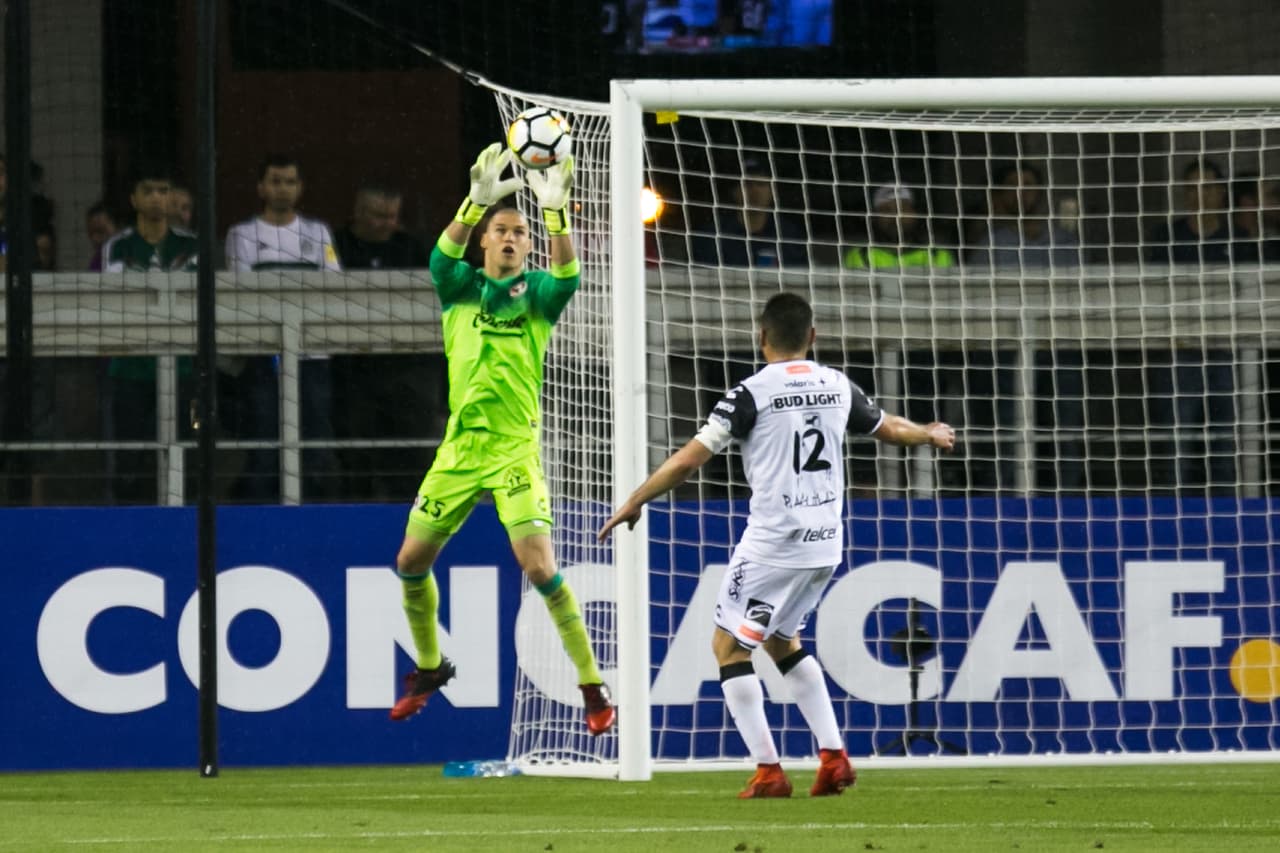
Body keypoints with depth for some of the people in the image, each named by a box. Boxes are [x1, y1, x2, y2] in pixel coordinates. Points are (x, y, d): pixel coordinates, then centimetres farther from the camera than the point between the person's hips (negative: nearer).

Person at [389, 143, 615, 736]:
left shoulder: (537, 293, 2)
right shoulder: (460, 288, 6)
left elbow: (567, 275, -21)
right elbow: (443, 256, -16)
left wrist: (555, 212, -35)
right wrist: (478, 201, -32)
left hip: (516, 448, -4)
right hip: (461, 446, 4)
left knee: (538, 565, -17)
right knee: (411, 560, 6)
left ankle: (593, 686, -9)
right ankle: (429, 668, 31)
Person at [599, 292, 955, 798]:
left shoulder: (753, 394, -9)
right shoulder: (837, 387, 8)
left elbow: (690, 458, -10)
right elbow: (889, 428, 26)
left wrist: (634, 502, 1)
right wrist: (932, 435, 48)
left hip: (774, 543, -7)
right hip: (825, 544, 7)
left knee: (728, 645, 4)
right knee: (781, 640, 24)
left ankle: (768, 771, -4)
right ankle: (833, 756, 15)